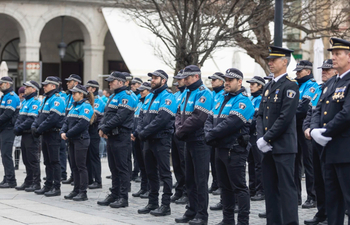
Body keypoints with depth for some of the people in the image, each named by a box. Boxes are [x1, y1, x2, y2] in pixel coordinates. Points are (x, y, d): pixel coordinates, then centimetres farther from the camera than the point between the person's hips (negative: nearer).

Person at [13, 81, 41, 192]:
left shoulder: (35, 102, -13)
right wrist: (16, 127, -1)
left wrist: (19, 128, -19)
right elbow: (20, 116, 18)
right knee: (26, 160, 13)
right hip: (25, 135, 9)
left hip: (31, 135, -9)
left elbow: (32, 120, -21)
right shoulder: (24, 102, 17)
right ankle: (28, 182, 20)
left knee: (33, 160, -5)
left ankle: (36, 183, 0)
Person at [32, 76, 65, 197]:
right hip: (46, 135, 10)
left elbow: (52, 118, -23)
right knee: (47, 162, 13)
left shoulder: (57, 100, -14)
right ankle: (48, 186, 18)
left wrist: (39, 129, -19)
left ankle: (56, 187, -4)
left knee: (54, 162, -7)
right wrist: (34, 126, 0)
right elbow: (40, 115, 19)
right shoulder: (45, 99, 18)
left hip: (53, 134, -9)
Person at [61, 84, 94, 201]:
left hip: (81, 140, -9)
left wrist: (68, 134, -16)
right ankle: (76, 190, 18)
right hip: (72, 140, 9)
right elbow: (67, 121, 16)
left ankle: (83, 192, -4)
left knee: (81, 166, -6)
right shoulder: (74, 106, 18)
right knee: (74, 166, 11)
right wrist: (63, 132, -3)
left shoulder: (86, 106, -11)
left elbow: (82, 124, -20)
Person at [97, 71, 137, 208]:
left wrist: (105, 128, -17)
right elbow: (107, 114, 17)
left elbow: (119, 117, -21)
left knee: (122, 168, -6)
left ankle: (123, 198, -4)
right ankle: (114, 195, 18)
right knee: (114, 168, 13)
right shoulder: (113, 96, 19)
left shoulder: (125, 97, -12)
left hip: (121, 138, -10)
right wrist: (101, 127, -1)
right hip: (111, 137, 10)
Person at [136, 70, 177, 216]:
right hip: (149, 141, 9)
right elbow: (142, 116, 15)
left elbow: (162, 119, -21)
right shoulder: (149, 97, 17)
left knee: (164, 173, -4)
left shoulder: (167, 97, -11)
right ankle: (152, 203, 20)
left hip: (161, 140, -9)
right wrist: (140, 131, -4)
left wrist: (144, 133, -18)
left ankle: (166, 205, -2)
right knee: (151, 172, 12)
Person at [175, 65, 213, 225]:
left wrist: (181, 131, -14)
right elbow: (180, 114, 14)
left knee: (200, 180, -5)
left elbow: (198, 118, -23)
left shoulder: (203, 93, -13)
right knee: (190, 179, 13)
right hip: (189, 141, 9)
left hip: (200, 141, -9)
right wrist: (179, 129, -6)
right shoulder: (187, 93, 14)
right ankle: (192, 211, 21)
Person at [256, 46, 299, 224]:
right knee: (270, 188, 10)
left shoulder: (290, 86, -9)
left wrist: (267, 138, -15)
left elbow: (285, 118, -17)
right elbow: (260, 115, 14)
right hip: (268, 147, 8)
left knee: (286, 188, -8)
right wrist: (260, 138, -2)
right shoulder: (268, 87, 17)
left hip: (283, 147, -8)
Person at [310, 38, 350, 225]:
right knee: (332, 198, 14)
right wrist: (315, 130, -4)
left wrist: (326, 132, -16)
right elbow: (318, 109, 14)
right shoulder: (331, 83, 16)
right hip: (330, 150, 9)